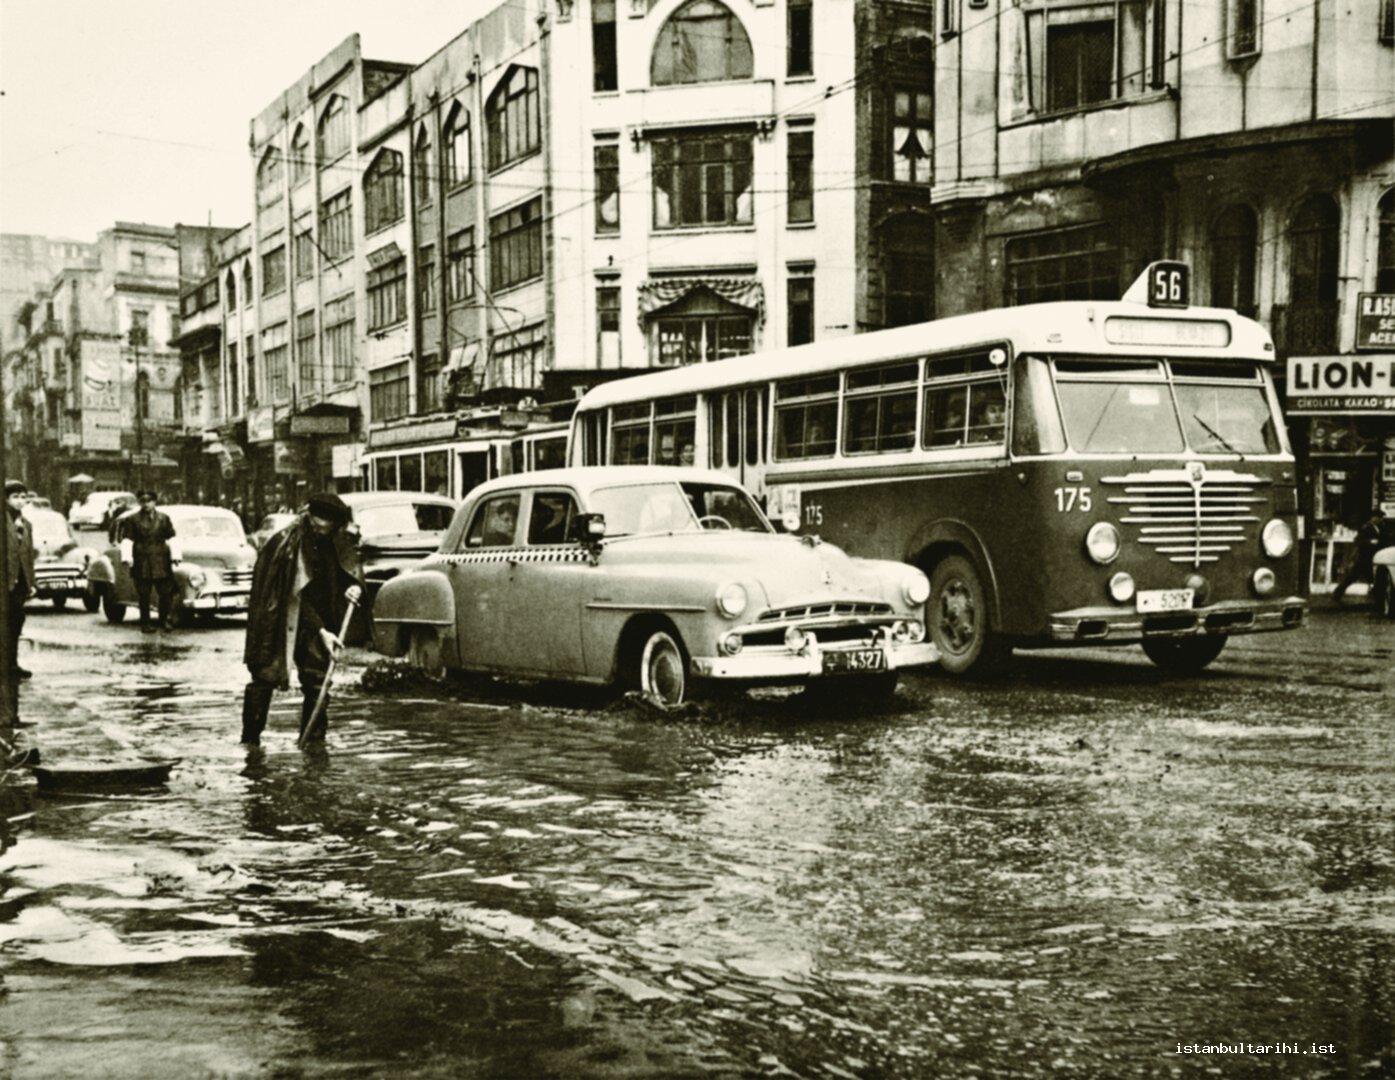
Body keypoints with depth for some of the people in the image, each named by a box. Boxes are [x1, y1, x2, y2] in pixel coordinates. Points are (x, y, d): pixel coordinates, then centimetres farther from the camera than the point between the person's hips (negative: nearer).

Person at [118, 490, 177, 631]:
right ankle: (145, 624, 10)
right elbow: (127, 539, 1)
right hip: (141, 563, -1)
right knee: (143, 596, 3)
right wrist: (126, 557, -11)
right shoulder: (133, 519, 4)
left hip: (161, 562, 1)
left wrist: (175, 555, -2)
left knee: (166, 593, -3)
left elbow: (171, 538, 9)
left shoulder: (164, 518, 9)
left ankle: (166, 620, 8)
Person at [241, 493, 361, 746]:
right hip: (277, 619, -5)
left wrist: (352, 586, -10)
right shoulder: (288, 543, -21)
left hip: (315, 619, 5)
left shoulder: (336, 542, -3)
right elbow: (298, 594, -21)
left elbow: (347, 572, 15)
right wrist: (321, 631, -25)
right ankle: (250, 739, 7)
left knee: (317, 681, 2)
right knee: (265, 677, -4)